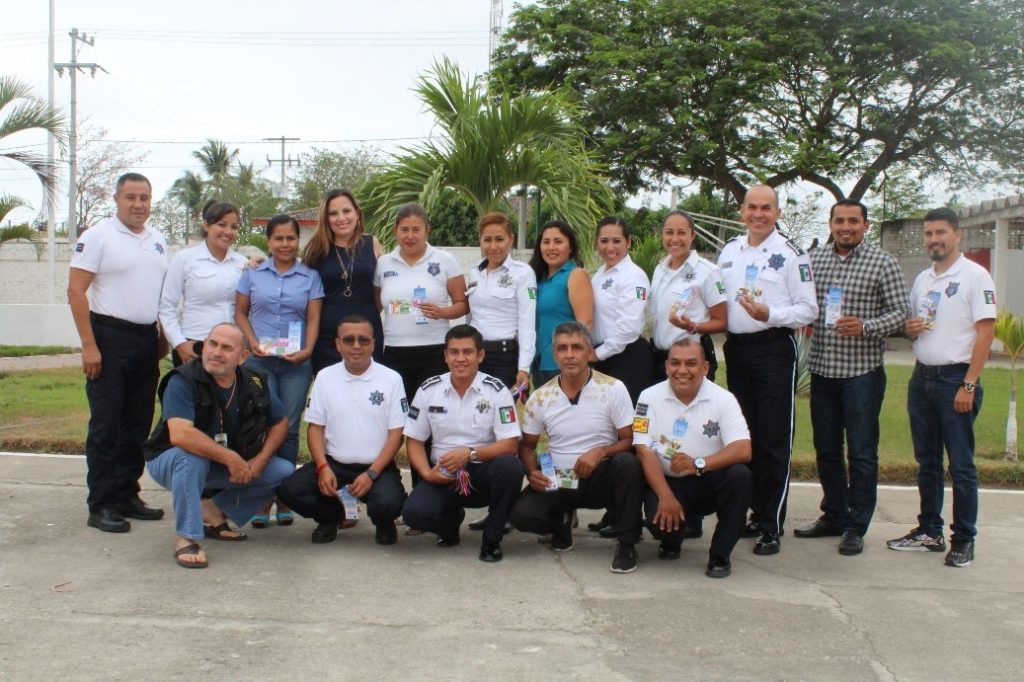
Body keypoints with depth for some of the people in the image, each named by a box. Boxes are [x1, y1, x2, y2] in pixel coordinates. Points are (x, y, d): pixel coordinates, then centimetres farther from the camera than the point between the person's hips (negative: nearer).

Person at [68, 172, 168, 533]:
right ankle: (101, 505, 2)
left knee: (138, 423, 11)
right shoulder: (98, 236, -7)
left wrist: (164, 337, 12)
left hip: (147, 339, 6)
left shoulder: (157, 240, 11)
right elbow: (76, 291, -11)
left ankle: (127, 495, 21)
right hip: (110, 338, -6)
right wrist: (89, 345, -16)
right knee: (106, 425, -3)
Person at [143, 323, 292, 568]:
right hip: (169, 461, -5)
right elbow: (179, 434, -37)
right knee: (192, 455, -39)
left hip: (225, 467, 6)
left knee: (284, 472, -7)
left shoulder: (253, 384, -7)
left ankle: (214, 510, 6)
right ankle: (186, 539, -25)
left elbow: (281, 422, 5)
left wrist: (259, 461, -11)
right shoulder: (183, 381, -24)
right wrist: (231, 458, -34)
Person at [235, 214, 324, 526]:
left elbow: (314, 318, 3)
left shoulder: (310, 277, 7)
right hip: (259, 360, 0)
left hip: (296, 362, 0)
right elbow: (240, 312, 9)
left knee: (289, 428, 1)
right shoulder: (253, 274, 9)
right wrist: (252, 342, -6)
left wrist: (307, 350, -13)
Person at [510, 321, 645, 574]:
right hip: (557, 482, 2)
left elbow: (630, 440, -7)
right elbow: (527, 445, 9)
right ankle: (562, 521, 12)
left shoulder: (613, 389, -8)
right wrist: (532, 473, -12)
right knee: (522, 514, -25)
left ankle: (627, 544, -19)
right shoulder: (540, 397, -1)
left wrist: (601, 452, -26)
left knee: (628, 464, -35)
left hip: (600, 478, -2)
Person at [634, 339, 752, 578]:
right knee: (660, 519, -31)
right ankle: (671, 541, 12)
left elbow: (743, 450, -20)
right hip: (667, 482, 0)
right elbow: (645, 451, -11)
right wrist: (666, 497, -22)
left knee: (739, 475, -30)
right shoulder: (650, 397, -6)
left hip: (710, 481, 1)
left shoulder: (723, 399, -9)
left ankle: (720, 554, -11)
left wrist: (699, 464, -34)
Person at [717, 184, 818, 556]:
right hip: (736, 348, 6)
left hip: (773, 348, -6)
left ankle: (771, 526, 1)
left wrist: (769, 314, -22)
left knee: (774, 438, -4)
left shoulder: (790, 254, -6)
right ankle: (757, 513, 24)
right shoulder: (729, 250, 12)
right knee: (746, 436, 12)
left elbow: (808, 309, -8)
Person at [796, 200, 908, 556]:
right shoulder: (814, 259, 8)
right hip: (822, 368, 4)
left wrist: (865, 327, -20)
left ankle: (856, 527, 12)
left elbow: (900, 312, -5)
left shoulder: (882, 262, -3)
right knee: (826, 450, 13)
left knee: (862, 453, 1)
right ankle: (834, 516, 28)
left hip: (862, 370, -4)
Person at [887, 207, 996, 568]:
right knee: (927, 462, 12)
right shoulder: (922, 280, 14)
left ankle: (964, 540, 7)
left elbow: (985, 333, -11)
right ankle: (929, 532, 21)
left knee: (961, 465, -1)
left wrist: (968, 385, -17)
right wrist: (910, 328, -1)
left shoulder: (975, 276, -6)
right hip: (922, 377, 7)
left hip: (956, 379, -7)